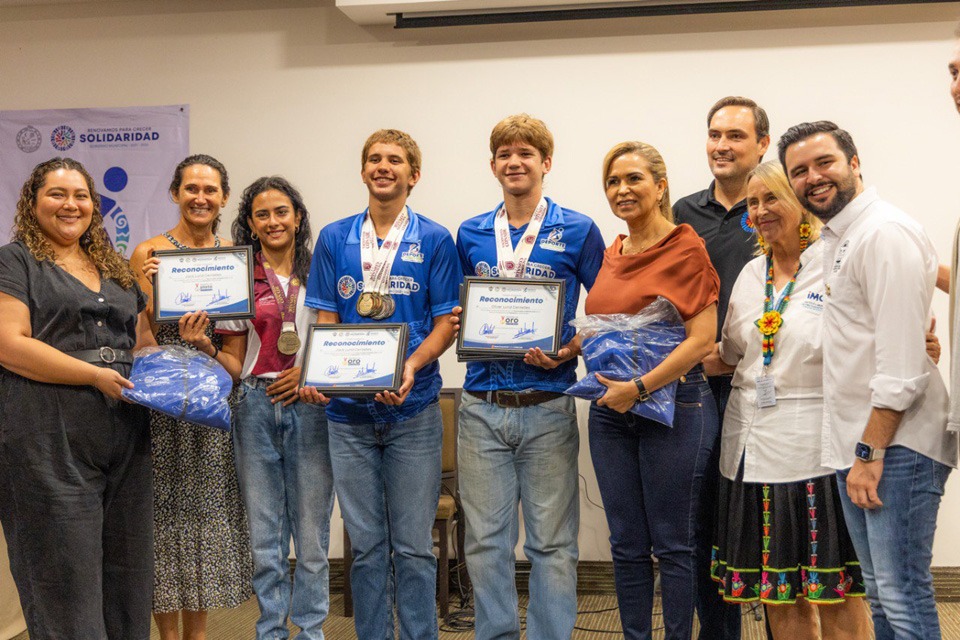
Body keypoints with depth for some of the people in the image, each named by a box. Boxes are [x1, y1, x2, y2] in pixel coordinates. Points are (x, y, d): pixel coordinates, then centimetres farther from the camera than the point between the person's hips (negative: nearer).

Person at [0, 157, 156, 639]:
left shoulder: (115, 268, 19)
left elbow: (143, 341, 25)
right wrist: (96, 374, -18)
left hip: (126, 439, 6)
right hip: (52, 444, -6)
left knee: (126, 573, 10)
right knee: (65, 580, -2)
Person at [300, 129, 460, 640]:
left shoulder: (434, 241, 2)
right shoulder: (334, 239, 8)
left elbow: (446, 323, -1)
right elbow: (325, 321, 7)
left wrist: (410, 367, -19)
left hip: (412, 409, -2)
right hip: (348, 409, 2)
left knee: (413, 545, 3)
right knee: (366, 544, 9)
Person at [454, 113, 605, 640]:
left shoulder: (578, 231, 0)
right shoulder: (470, 235, 10)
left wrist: (568, 350, -13)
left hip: (547, 405, -3)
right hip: (482, 406, 3)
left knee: (552, 542, 5)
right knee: (485, 541, 8)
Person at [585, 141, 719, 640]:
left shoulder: (685, 248, -8)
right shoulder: (612, 254, 12)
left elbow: (702, 338, -15)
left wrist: (639, 387, -20)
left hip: (672, 403, -6)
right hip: (610, 408, 7)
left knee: (673, 544, 4)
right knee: (626, 543, 13)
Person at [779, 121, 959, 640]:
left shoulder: (886, 233, -14)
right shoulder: (834, 239, 17)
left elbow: (901, 364, -20)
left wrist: (871, 452, -18)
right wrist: (858, 452, 16)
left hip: (896, 444, -10)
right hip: (857, 444, 10)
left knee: (902, 597, -5)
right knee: (881, 595, 16)